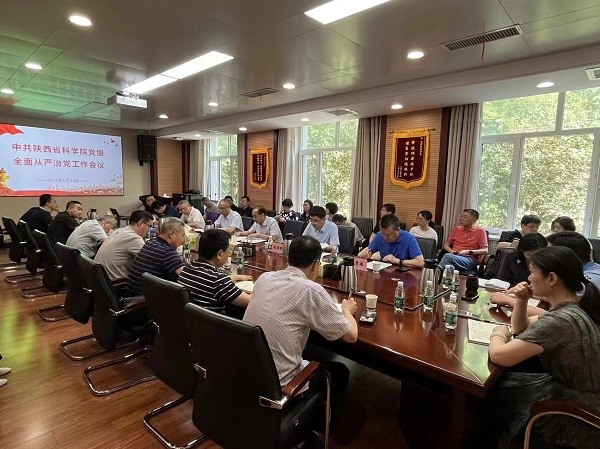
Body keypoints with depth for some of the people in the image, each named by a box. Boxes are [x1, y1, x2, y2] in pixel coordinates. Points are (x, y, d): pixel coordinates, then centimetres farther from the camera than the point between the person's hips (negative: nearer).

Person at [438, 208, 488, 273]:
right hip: (453, 256, 4)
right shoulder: (457, 229, 22)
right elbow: (446, 245, 24)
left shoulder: (480, 231, 9)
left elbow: (485, 251, 1)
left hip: (470, 260, -3)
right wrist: (451, 251, 1)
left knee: (448, 256, -38)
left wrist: (468, 252, -12)